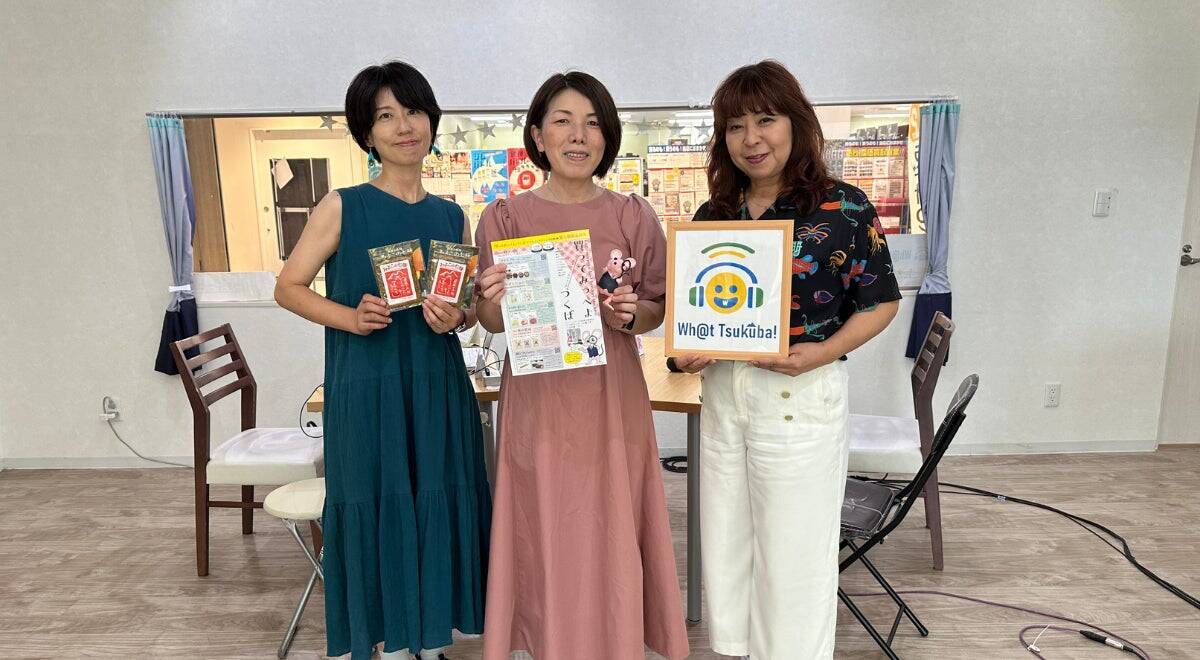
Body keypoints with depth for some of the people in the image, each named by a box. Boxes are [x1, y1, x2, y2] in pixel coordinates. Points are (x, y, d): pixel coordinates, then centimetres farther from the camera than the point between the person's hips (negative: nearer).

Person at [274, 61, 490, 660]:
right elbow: (289, 287, 0)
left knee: (442, 507, 9)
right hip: (368, 389, -3)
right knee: (380, 508, 4)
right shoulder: (342, 207, -2)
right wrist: (349, 317, -16)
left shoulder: (452, 217, 8)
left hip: (439, 387, 4)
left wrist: (454, 317, -9)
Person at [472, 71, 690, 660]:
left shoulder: (634, 217, 2)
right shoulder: (504, 217, 0)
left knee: (612, 545, 7)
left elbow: (658, 308, 8)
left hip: (611, 398, 1)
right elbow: (492, 323, 3)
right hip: (537, 400, 0)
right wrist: (494, 300, -18)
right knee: (546, 542, 8)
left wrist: (630, 315, -13)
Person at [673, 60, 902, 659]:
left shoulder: (843, 207, -7)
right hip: (721, 391, 5)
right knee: (725, 546, 15)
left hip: (800, 396, -5)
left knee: (792, 554, 6)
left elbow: (880, 301, -3)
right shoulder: (714, 213, 7)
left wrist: (823, 352, -18)